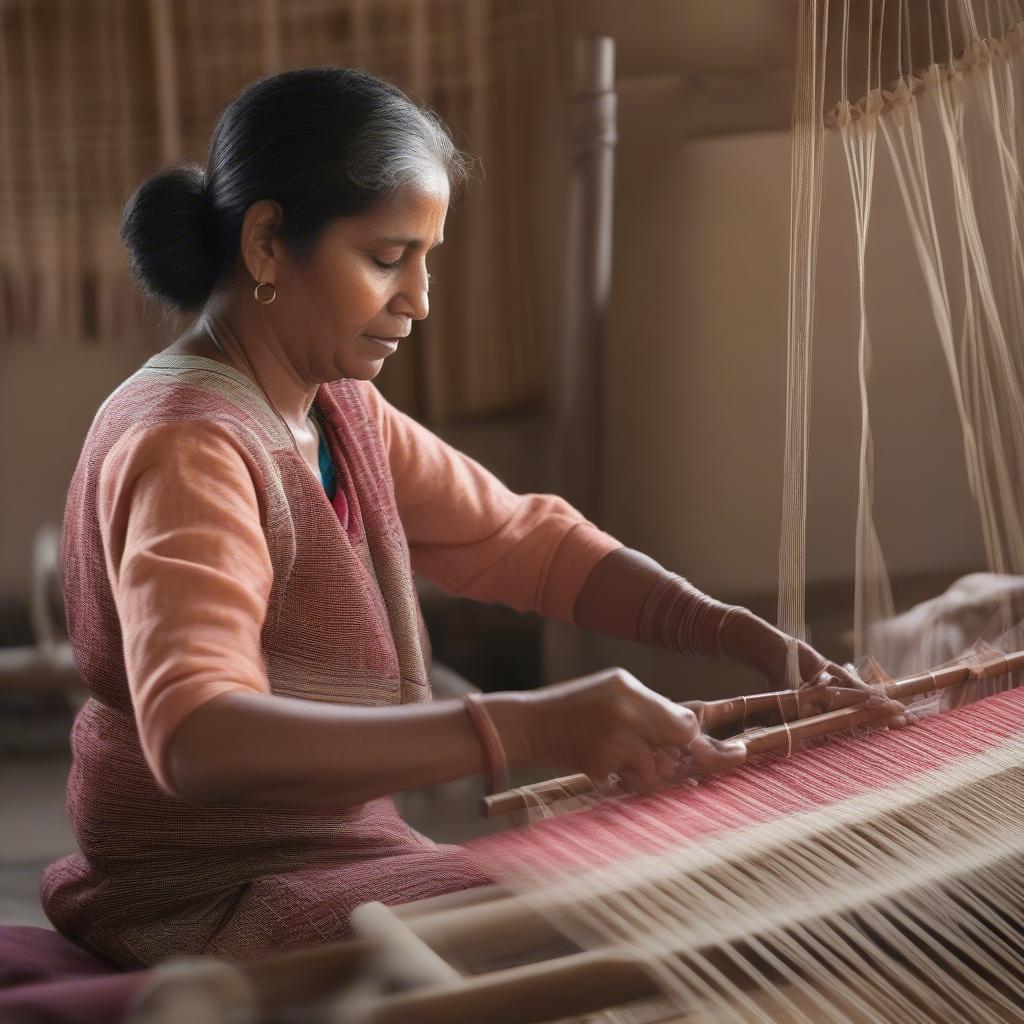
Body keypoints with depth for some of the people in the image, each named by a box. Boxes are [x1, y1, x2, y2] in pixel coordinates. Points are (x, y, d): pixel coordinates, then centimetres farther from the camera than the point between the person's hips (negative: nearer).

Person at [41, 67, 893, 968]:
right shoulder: (186, 446, -23)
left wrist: (742, 634, -6)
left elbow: (518, 537, 9)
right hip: (211, 900, -8)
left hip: (332, 847, 8)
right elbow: (199, 738, -37)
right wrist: (520, 728, -47)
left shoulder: (336, 409, 6)